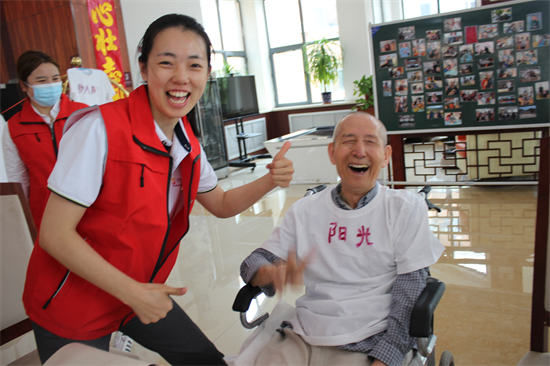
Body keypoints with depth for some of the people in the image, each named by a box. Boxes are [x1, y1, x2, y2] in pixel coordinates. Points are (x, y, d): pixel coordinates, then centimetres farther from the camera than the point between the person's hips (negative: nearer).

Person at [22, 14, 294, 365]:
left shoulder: (188, 143, -4)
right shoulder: (100, 128, -24)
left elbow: (221, 205, 9)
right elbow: (55, 234, -22)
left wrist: (269, 181, -9)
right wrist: (132, 292, -23)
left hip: (141, 294, 6)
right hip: (73, 308, -5)